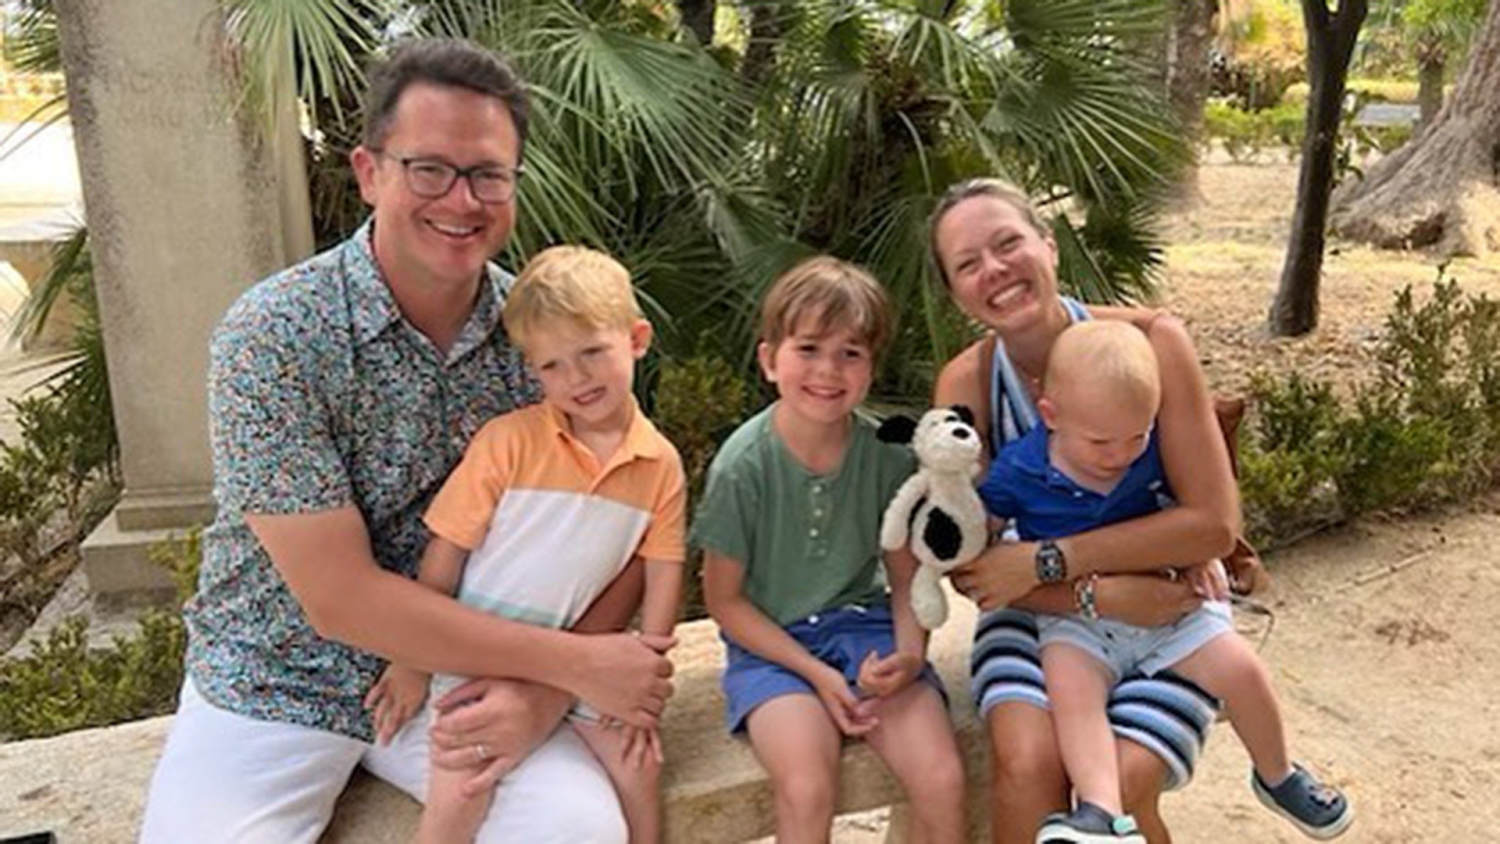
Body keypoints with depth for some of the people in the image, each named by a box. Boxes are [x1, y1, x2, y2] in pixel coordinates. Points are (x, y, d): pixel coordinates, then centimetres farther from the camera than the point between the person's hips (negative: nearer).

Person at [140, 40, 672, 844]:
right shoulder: (271, 335, -19)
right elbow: (339, 599, -21)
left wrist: (544, 687, -21)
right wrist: (572, 662, -21)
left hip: (463, 668, 2)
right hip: (277, 683, -1)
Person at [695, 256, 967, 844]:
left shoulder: (888, 454, -7)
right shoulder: (743, 465, -14)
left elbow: (908, 576, 5)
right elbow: (725, 600, -6)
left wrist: (910, 651, -14)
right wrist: (817, 673, -13)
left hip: (863, 624, 3)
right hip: (770, 642, -2)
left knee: (942, 780, -17)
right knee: (807, 789, -27)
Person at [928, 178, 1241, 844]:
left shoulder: (1150, 342, -15)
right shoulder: (965, 384, -11)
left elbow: (1215, 524, -18)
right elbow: (965, 561, -10)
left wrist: (1048, 560, -23)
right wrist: (1101, 596, -23)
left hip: (1164, 612, -1)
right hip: (1038, 613, 1)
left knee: (1121, 783, -23)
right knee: (1026, 763, -27)